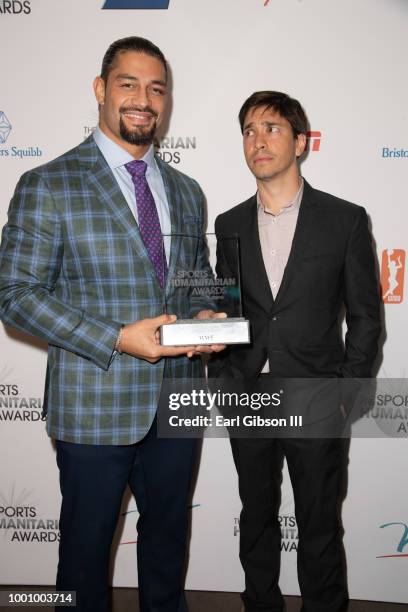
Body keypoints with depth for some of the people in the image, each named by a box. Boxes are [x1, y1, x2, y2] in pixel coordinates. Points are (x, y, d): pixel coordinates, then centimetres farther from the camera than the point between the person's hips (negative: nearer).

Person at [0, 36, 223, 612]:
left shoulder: (186, 191, 9)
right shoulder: (48, 186, -8)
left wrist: (205, 317, -6)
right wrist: (117, 339, -21)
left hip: (177, 405, 5)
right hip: (95, 409, -5)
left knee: (169, 532, 22)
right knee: (87, 542, 14)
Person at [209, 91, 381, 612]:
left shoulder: (345, 220, -4)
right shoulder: (230, 225, 6)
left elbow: (365, 316, -2)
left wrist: (348, 392, -6)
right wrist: (221, 378, 3)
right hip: (246, 397, 3)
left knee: (319, 526, 10)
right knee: (257, 518, 18)